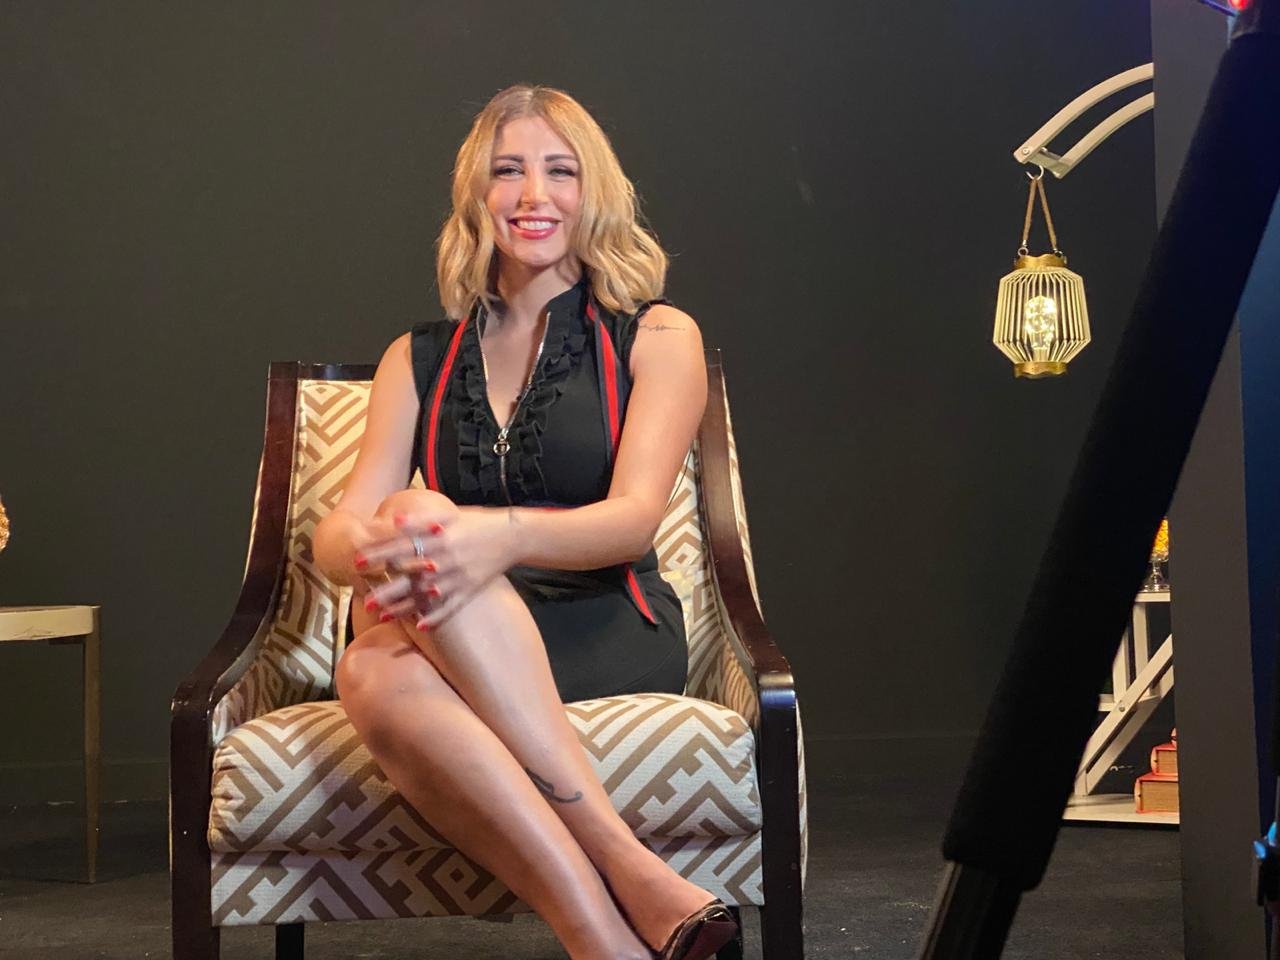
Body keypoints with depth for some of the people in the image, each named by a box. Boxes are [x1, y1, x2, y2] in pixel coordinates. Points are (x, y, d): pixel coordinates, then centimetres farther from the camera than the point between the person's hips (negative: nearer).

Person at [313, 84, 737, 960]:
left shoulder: (656, 337, 9)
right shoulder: (420, 359, 17)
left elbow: (635, 517, -7)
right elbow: (337, 534, 5)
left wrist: (500, 535, -30)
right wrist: (379, 547, -23)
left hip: (608, 633, -2)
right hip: (461, 649, 3)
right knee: (375, 675, -36)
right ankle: (634, 882, -39)